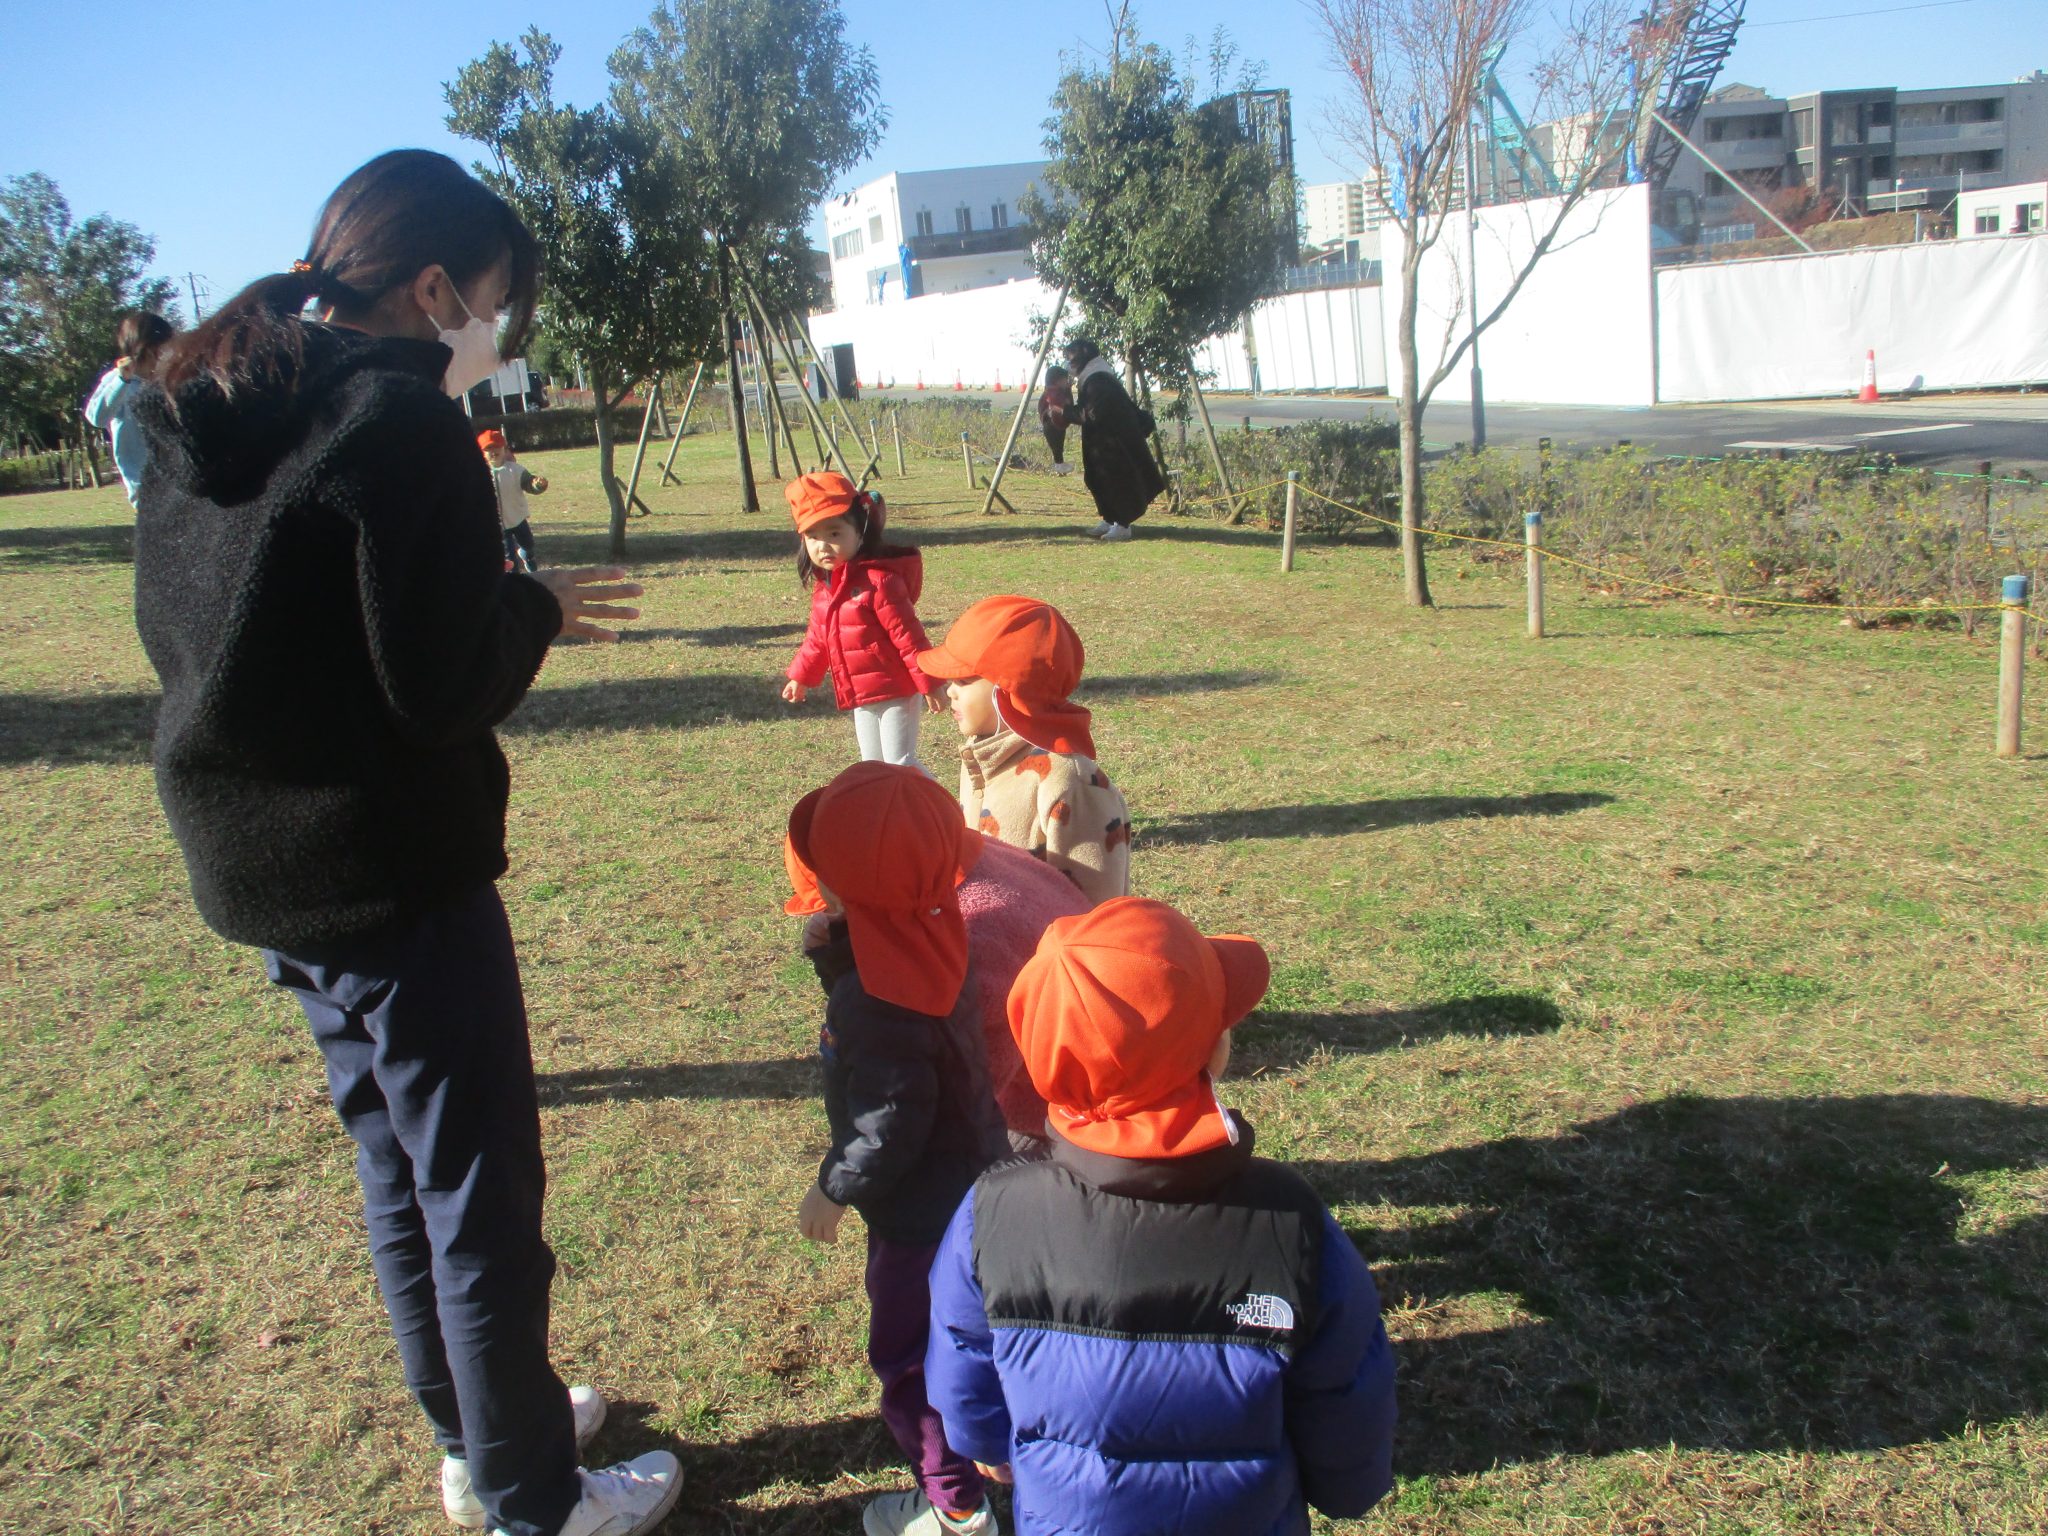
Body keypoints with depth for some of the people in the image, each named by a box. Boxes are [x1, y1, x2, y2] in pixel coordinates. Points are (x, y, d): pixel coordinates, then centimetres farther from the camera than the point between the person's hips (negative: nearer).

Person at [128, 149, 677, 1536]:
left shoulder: (200, 423, 8)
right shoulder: (400, 422, -18)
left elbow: (182, 638, 15)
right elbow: (446, 685, -22)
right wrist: (538, 606, -3)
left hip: (258, 861, 9)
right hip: (392, 867, -9)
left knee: (400, 1173, 22)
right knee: (482, 1197, 6)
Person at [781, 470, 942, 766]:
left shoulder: (879, 581, -22)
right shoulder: (823, 585, 4)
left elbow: (908, 636, -21)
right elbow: (818, 638, 19)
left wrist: (929, 684, -19)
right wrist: (801, 676, 24)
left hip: (895, 691, -9)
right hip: (860, 696, 9)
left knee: (900, 763, -6)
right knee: (872, 765, 17)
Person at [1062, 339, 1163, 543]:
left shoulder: (1097, 382, -20)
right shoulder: (1091, 379, 13)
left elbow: (1093, 416, -25)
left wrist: (1067, 411, -16)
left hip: (1116, 440, -11)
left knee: (1115, 479, -6)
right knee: (1098, 478, 13)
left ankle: (1123, 526, -2)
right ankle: (1110, 521, 20)